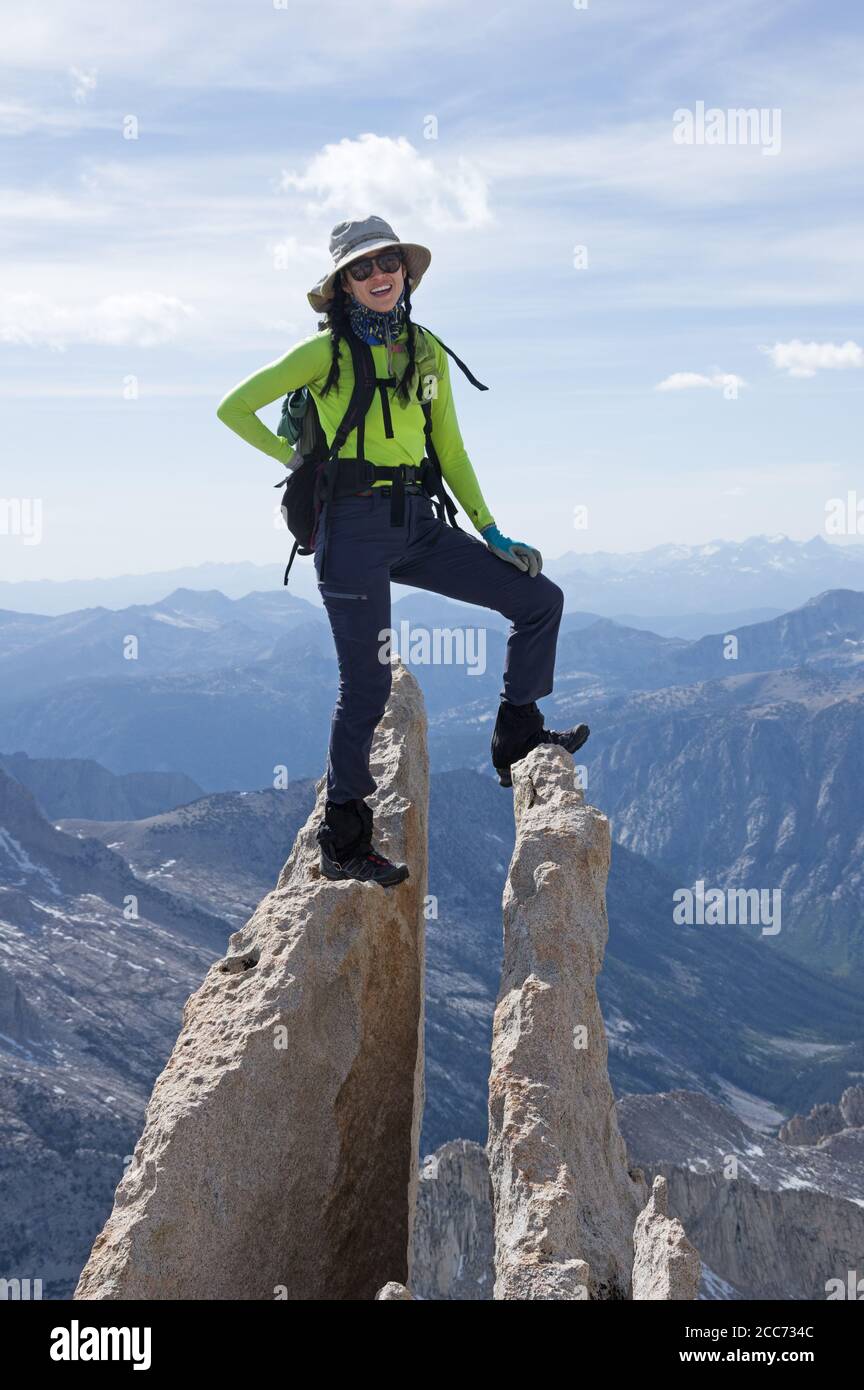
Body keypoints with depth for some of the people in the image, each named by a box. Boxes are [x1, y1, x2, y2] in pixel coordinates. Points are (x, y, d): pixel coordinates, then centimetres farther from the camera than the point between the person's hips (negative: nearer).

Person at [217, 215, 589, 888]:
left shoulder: (427, 351, 12)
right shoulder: (328, 350, -4)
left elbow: (449, 448, 16)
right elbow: (234, 408, -1)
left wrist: (491, 532, 11)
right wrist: (297, 459, 0)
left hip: (418, 524, 6)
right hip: (354, 524, -6)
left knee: (540, 598, 1)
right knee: (368, 685, -4)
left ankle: (517, 739, 15)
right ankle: (344, 840, 10)